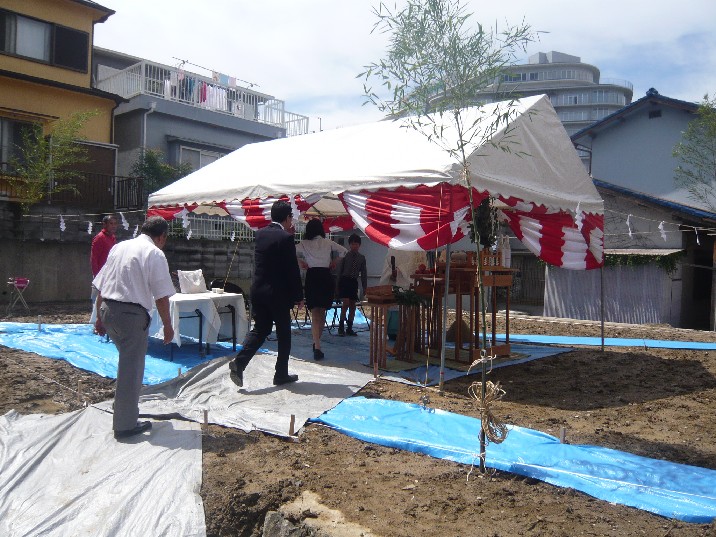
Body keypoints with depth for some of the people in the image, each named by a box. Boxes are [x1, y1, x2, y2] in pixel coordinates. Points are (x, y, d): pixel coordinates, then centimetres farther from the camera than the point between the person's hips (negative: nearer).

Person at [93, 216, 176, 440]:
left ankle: (126, 412, 35)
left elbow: (100, 286, 15)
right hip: (132, 314, -7)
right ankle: (125, 424, 11)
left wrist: (100, 317, 22)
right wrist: (167, 326, -2)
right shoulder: (155, 254, -7)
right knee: (131, 369, 3)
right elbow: (161, 297, -10)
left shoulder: (119, 247, 13)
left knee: (128, 361, 24)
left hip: (108, 310, 7)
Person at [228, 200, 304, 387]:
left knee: (259, 329, 14)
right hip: (278, 293, -6)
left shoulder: (260, 234, 6)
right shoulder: (285, 238, -15)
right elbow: (292, 270, -14)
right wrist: (298, 296, -6)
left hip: (258, 290, 6)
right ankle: (281, 375, 17)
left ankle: (239, 363, -3)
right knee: (284, 334, 8)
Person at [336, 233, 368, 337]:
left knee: (353, 305, 7)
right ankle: (341, 327, -5)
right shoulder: (345, 256, -3)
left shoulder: (362, 258, 7)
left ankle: (349, 328, 17)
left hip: (354, 282, 4)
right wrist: (338, 284, -3)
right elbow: (339, 270, -1)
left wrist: (364, 287, 5)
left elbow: (364, 273, 9)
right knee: (346, 303, -14)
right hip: (344, 280, -4)